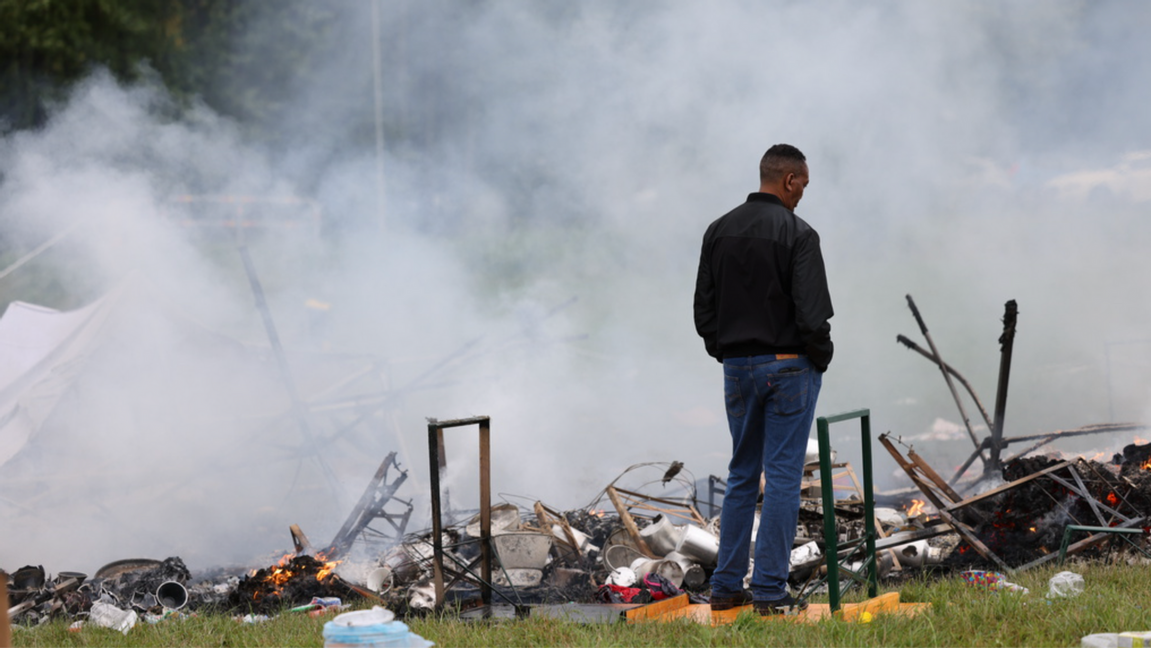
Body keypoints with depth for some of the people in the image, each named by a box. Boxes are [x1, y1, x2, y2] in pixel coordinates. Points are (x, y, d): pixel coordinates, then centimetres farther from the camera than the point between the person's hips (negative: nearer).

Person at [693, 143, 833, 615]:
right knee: (782, 478, -2)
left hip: (738, 367, 6)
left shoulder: (719, 231, 6)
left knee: (742, 475, 15)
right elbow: (812, 313, -17)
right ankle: (770, 592, -3)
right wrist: (820, 359, -2)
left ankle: (726, 586, 14)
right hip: (788, 366, -6)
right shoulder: (797, 234, -13)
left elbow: (703, 309, 9)